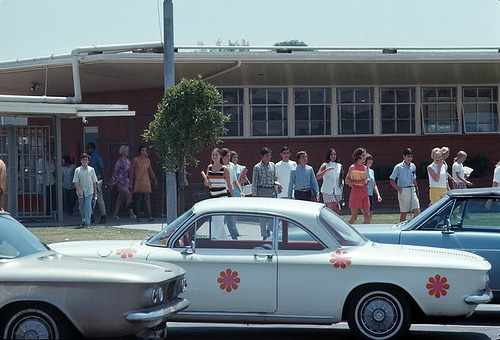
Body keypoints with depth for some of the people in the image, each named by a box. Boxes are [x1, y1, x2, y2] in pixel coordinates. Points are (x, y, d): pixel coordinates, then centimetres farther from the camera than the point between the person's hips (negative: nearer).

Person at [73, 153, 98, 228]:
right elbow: (75, 182, -4)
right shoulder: (77, 170, 2)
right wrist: (78, 190, -17)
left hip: (89, 191, -1)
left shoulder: (91, 170, 4)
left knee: (88, 206, -13)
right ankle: (83, 220, 31)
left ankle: (87, 223, -15)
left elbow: (94, 182, 9)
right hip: (81, 192, 1)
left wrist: (95, 192, 8)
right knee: (81, 207, 10)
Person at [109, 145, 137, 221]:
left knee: (120, 198, 10)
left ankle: (115, 214, 16)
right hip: (120, 181, -7)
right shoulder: (119, 161, -9)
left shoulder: (128, 161, 12)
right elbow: (115, 172, -7)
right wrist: (112, 183, -6)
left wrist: (130, 182, 19)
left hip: (126, 181, 7)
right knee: (128, 196, -14)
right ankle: (131, 213, -15)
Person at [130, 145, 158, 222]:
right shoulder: (135, 159, 1)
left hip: (146, 181, 2)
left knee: (147, 198, -9)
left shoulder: (147, 160, 12)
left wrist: (155, 180, 14)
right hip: (137, 181, -2)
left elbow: (151, 171, 19)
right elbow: (131, 172, 1)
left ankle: (149, 216, -16)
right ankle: (137, 216, 8)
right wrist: (131, 183, -4)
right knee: (137, 199, 2)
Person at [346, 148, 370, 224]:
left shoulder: (365, 168, 14)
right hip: (355, 193, -6)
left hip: (365, 193, 6)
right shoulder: (353, 167, -4)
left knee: (367, 216, -3)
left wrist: (367, 181, 1)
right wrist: (358, 182, -19)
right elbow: (347, 181, -7)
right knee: (354, 217, -2)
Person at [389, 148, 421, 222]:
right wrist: (399, 189, -11)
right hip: (403, 190, -5)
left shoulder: (413, 166, 10)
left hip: (412, 190, 5)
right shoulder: (398, 167, -5)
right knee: (403, 212, 1)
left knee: (417, 211, -5)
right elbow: (392, 181, -4)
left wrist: (416, 188, 13)